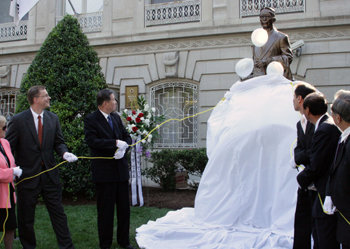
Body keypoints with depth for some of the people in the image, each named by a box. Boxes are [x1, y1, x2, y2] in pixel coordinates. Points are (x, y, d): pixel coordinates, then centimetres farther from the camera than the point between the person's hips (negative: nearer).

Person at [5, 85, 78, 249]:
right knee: (26, 217, 11)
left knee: (58, 213, 7)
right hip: (27, 175, -3)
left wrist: (64, 153, -12)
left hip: (49, 174, 3)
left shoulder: (53, 118, 6)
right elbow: (8, 147, -5)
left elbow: (58, 142, 9)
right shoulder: (18, 120, -7)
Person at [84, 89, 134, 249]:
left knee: (124, 207, 13)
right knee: (105, 210, 5)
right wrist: (116, 143, -21)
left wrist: (124, 148, -10)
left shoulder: (116, 117, 11)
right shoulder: (91, 119, -8)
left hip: (121, 169, 6)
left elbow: (126, 136, 12)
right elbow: (92, 141, -20)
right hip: (104, 171, -6)